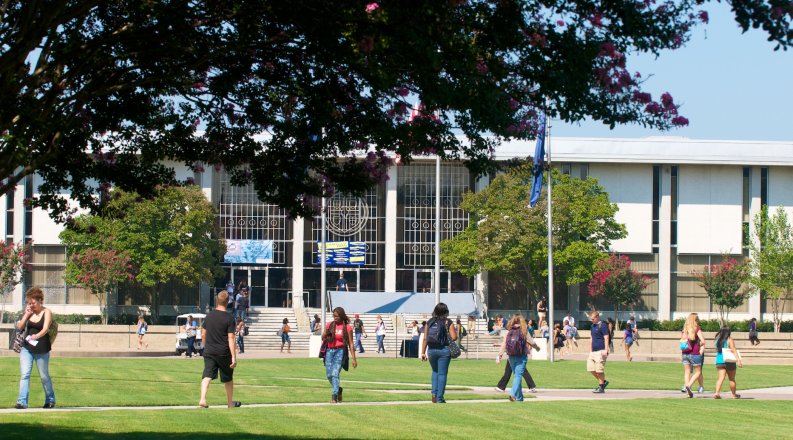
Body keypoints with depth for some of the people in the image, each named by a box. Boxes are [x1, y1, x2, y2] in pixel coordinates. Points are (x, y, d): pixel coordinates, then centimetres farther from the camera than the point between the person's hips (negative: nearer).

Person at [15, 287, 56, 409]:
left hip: (42, 350, -3)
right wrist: (26, 314, -7)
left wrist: (37, 336, -40)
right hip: (27, 348, 3)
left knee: (44, 376, 9)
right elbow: (20, 327, 4)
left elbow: (45, 329, -21)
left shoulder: (46, 312, -7)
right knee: (24, 374, -10)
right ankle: (22, 402, -14)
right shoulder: (29, 312, 6)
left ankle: (50, 400, 29)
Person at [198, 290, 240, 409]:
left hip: (209, 351, 3)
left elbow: (203, 334, 11)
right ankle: (230, 402, 27)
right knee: (228, 378, 14)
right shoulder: (229, 318, -10)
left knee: (207, 376, -4)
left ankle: (202, 399, -24)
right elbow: (230, 338, -14)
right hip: (223, 353, -3)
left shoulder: (209, 316, 4)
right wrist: (234, 357, -13)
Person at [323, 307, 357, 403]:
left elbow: (350, 344, -2)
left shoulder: (347, 327, -3)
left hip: (340, 351, -5)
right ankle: (339, 390, 32)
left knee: (335, 373, -16)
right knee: (329, 374, 7)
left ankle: (334, 397, -15)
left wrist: (353, 358, -5)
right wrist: (326, 333, -9)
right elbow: (323, 338, 15)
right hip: (329, 350, 5)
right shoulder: (329, 325, 8)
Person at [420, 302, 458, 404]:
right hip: (444, 350, -3)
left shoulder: (429, 322, 4)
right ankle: (439, 398, 2)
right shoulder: (448, 322, -4)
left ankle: (434, 393, 9)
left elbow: (425, 339, 1)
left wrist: (423, 352, 5)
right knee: (442, 373, 4)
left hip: (431, 350, 3)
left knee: (435, 371, 23)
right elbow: (454, 337, -10)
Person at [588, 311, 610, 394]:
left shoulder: (603, 325, -9)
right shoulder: (593, 326, 18)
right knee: (590, 368, 6)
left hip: (600, 351, -9)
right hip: (593, 351, 9)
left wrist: (606, 350, -20)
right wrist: (590, 350, 23)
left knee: (599, 369, -6)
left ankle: (601, 387, 2)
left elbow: (606, 338, -14)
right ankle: (603, 382, 20)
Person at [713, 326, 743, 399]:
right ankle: (734, 394, 23)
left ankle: (717, 392, -25)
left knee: (721, 377, -4)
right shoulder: (730, 340, -6)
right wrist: (738, 360, -19)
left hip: (719, 361, 3)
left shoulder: (718, 340, 7)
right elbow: (734, 350, -14)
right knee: (732, 379, 11)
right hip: (729, 362, -3)